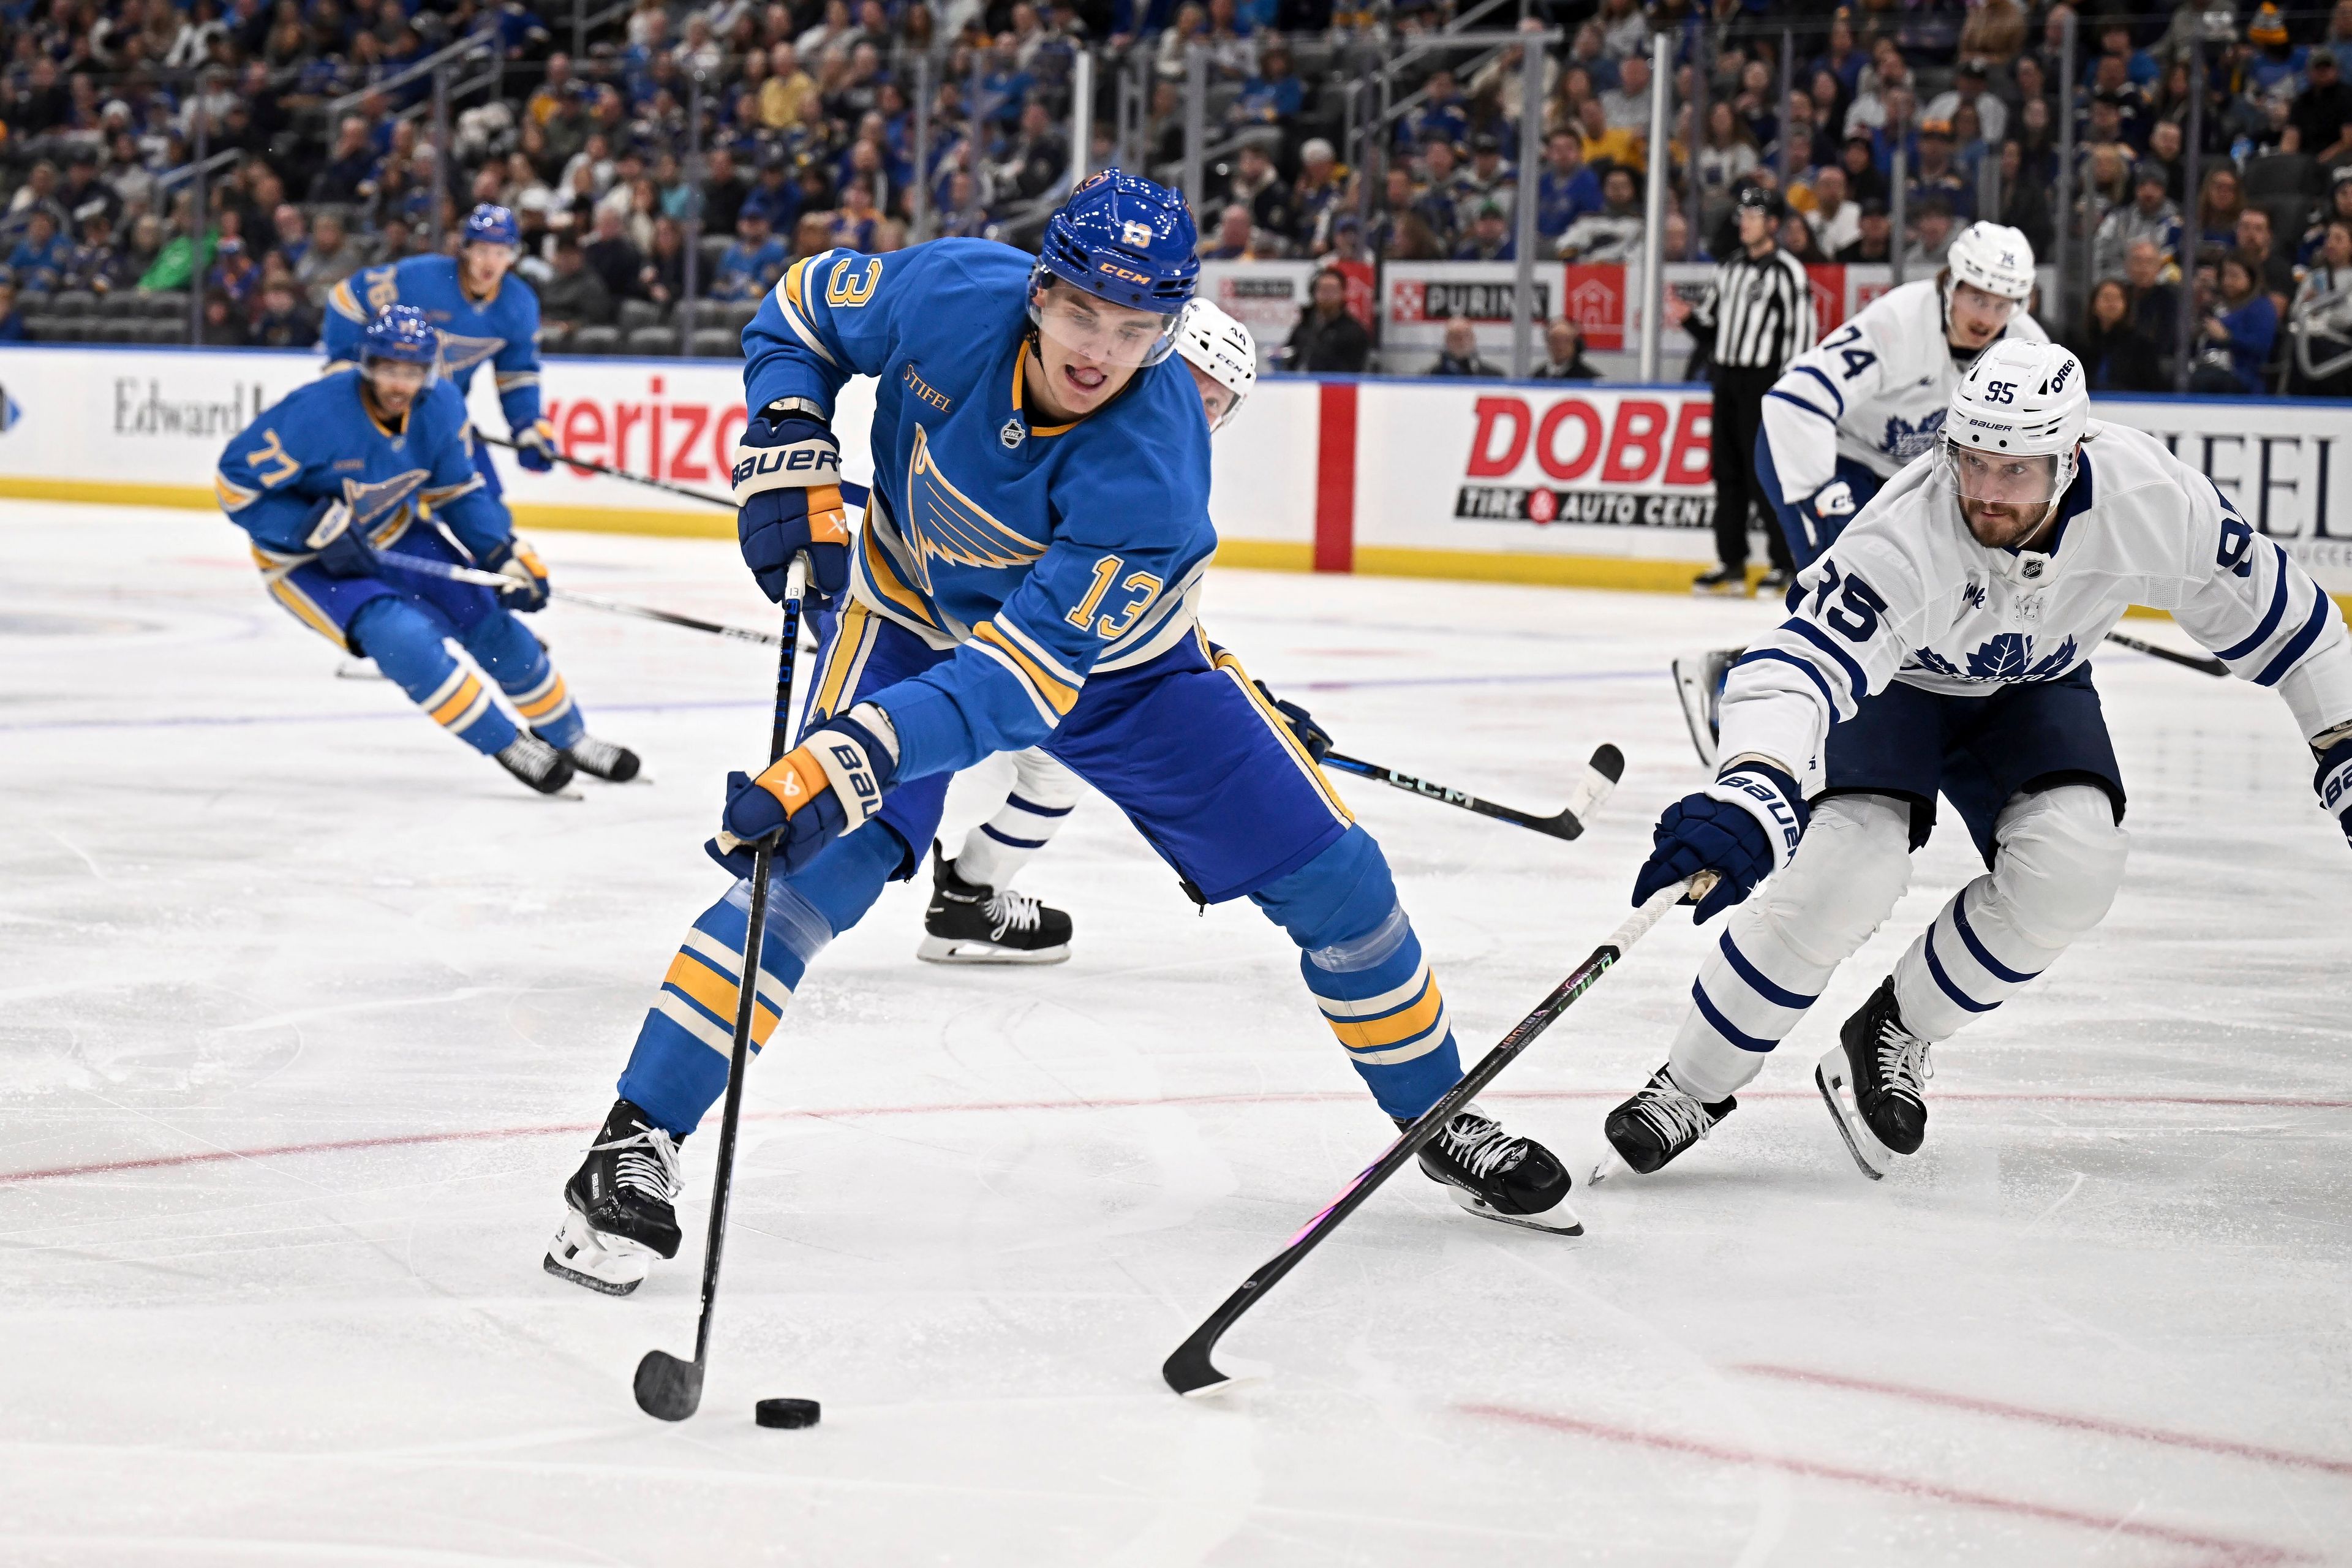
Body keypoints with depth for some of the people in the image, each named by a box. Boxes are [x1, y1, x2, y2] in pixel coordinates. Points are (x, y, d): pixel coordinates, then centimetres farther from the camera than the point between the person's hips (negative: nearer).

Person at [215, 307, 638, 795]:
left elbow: (459, 492, 1)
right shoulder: (315, 412, -32)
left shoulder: (441, 406, -14)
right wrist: (320, 530, -31)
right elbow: (236, 482, -27)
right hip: (305, 562, -6)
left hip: (393, 537, 6)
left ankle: (568, 737, 22)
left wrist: (506, 555, -11)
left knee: (489, 621, 0)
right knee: (403, 637, -27)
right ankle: (506, 745, -10)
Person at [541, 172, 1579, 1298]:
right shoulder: (949, 296, -30)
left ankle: (1440, 1120, 21)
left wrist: (848, 762, -53)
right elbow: (800, 310, -7)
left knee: (1329, 876, -3)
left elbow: (1023, 675, -42)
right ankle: (631, 1151, -18)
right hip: (915, 614, 0)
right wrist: (789, 465, -21)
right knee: (818, 863, -22)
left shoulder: (1149, 474, -38)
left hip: (1111, 656, 0)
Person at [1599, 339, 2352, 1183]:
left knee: (2071, 866, -23)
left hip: (2034, 687, 3)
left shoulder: (2147, 497, -31)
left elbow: (2265, 604, -14)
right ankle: (1693, 1085, -11)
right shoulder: (1902, 539, -41)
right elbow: (1796, 667, -53)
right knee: (1847, 867, -27)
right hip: (1891, 679, -3)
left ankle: (1895, 1035, -1)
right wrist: (1750, 790, -72)